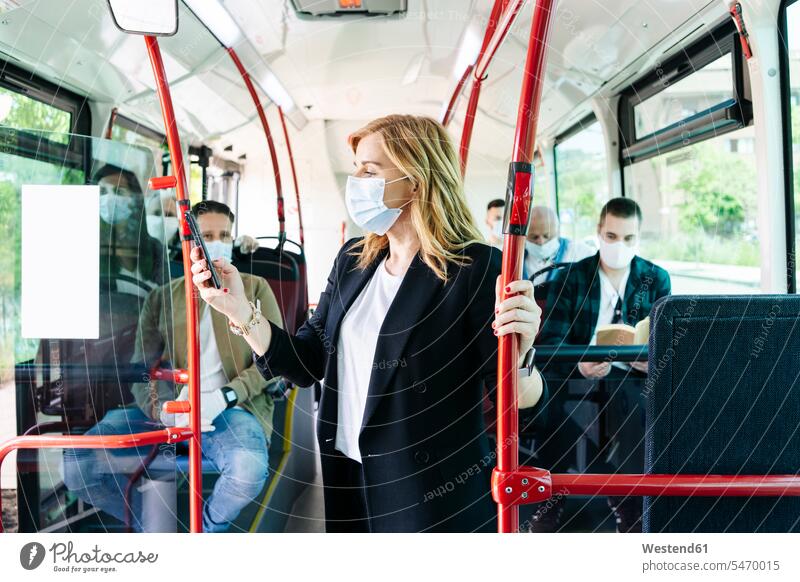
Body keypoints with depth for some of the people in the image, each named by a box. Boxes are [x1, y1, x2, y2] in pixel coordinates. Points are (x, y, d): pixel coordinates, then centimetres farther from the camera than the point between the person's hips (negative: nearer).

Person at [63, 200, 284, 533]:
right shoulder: (162, 298, 17)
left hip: (230, 410, -2)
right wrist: (163, 411, -13)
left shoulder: (254, 288, 12)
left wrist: (224, 397, -13)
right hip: (168, 413, 3)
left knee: (249, 470, -37)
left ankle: (206, 528, -1)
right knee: (77, 464, -19)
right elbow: (142, 368, 10)